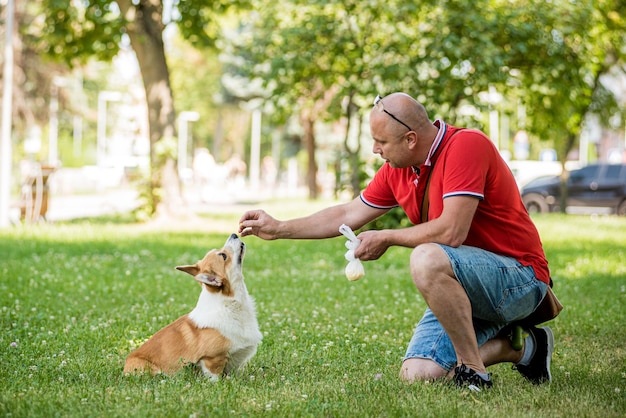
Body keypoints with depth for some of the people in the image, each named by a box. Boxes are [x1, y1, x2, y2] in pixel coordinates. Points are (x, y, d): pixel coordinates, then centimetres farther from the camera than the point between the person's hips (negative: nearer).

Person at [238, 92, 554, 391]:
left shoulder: (466, 145, -20)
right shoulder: (397, 171, 5)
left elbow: (451, 232, -28)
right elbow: (348, 214, 18)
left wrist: (386, 238, -13)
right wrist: (278, 228, 17)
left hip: (520, 279, -8)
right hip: (466, 290, 9)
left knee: (427, 259, -35)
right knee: (417, 375, -9)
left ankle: (472, 369, -19)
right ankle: (518, 347, 11)